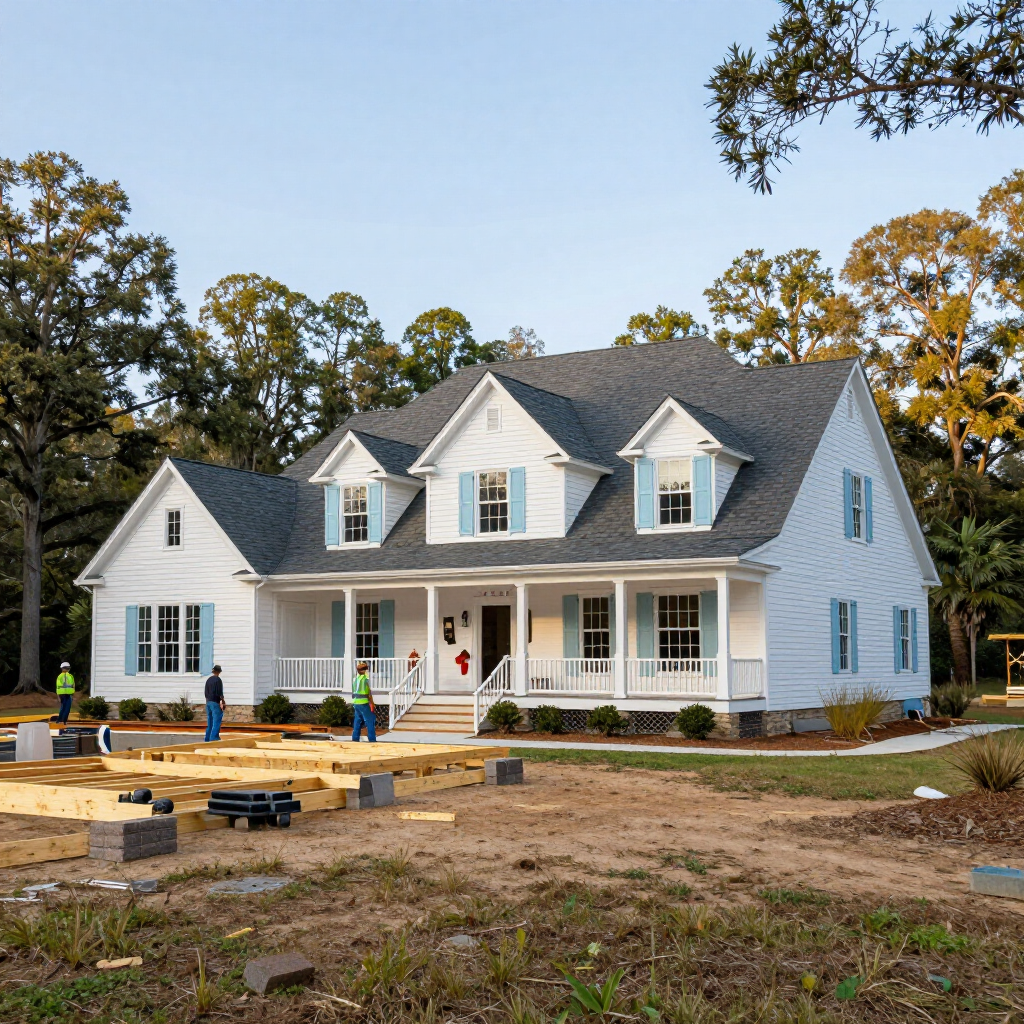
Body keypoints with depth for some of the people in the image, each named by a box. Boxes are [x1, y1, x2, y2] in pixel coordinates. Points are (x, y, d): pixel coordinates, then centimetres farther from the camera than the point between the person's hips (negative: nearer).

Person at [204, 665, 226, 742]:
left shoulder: (208, 680, 11)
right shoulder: (218, 680, -11)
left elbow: (206, 693, 15)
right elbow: (219, 693, -15)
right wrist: (223, 702, -9)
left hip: (208, 703, 8)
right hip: (216, 703, -8)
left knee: (210, 722, 13)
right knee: (216, 722, -6)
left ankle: (207, 739, 15)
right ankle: (214, 738, -11)